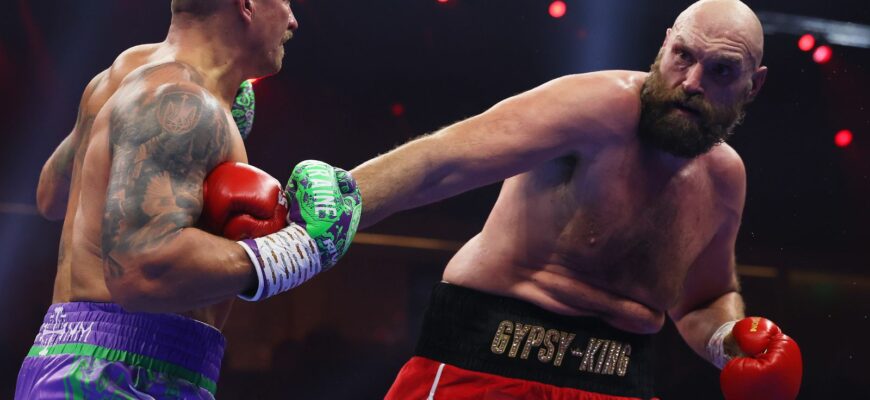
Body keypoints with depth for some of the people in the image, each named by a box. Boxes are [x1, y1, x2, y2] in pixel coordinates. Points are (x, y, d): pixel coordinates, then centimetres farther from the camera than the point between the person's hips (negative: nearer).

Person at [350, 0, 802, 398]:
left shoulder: (724, 177, 6)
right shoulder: (604, 106, -17)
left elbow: (706, 302, 25)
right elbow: (438, 163, -28)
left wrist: (732, 339, 2)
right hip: (483, 360, -6)